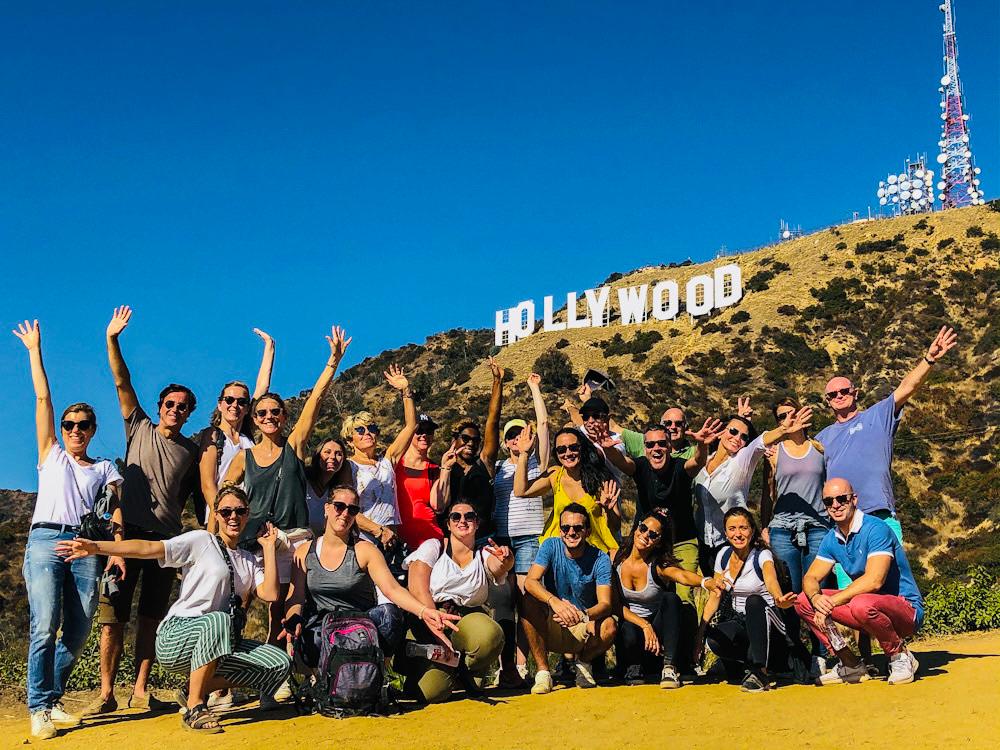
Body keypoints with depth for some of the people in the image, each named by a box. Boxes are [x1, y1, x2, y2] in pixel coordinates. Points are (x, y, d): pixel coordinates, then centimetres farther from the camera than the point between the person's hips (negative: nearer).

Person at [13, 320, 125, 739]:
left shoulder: (104, 468, 20)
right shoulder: (51, 455, 19)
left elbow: (116, 509, 9)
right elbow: (42, 398, 16)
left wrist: (117, 548, -7)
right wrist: (35, 351, 15)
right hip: (46, 540, -2)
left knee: (78, 631, -4)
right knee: (44, 627, -14)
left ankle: (51, 698, 12)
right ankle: (39, 709, -10)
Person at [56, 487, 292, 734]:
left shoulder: (250, 561, 16)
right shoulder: (201, 541, -1)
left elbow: (270, 594, -1)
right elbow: (148, 548, -13)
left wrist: (268, 547, 3)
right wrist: (96, 547, -26)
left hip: (214, 644, 6)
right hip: (175, 637, -6)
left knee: (279, 663, -12)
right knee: (218, 620, -39)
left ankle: (197, 691, 2)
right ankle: (193, 709, -23)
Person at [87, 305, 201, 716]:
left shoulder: (191, 451, 12)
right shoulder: (140, 430, 8)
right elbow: (122, 384, 0)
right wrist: (112, 340, -9)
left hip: (166, 538, 2)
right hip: (129, 531, -2)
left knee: (151, 617, 5)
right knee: (114, 615, -5)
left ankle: (140, 690, 11)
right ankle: (106, 693, -1)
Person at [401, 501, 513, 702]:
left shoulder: (484, 554, 13)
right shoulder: (433, 547, 8)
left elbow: (499, 566, -11)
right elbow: (417, 589, -4)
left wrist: (506, 560, -37)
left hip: (468, 620, 2)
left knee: (490, 636, -35)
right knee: (430, 692, -26)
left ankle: (464, 671, -1)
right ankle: (449, 670, 12)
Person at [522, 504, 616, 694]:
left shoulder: (600, 559, -10)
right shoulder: (551, 547, -8)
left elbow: (605, 604, -21)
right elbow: (530, 582, -24)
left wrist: (584, 615, -44)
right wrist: (554, 601, -45)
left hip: (584, 630, 0)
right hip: (550, 628, 0)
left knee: (609, 626, -31)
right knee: (529, 602, -27)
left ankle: (583, 662, 3)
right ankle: (543, 672, -19)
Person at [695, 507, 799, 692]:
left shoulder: (762, 555, -14)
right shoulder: (723, 555, 1)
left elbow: (771, 581, -38)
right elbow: (714, 596, 4)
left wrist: (779, 599, -62)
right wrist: (699, 635, -5)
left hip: (767, 626, -4)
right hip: (738, 622, 4)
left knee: (754, 601, -38)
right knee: (713, 640, -30)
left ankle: (759, 671, -32)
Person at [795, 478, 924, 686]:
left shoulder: (876, 529, -19)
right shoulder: (832, 538, 5)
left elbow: (874, 581, -29)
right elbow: (810, 578, 2)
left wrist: (831, 602, -26)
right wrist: (816, 597, -22)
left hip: (906, 609, -7)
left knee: (862, 605, -39)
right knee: (803, 601, -5)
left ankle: (900, 655, -10)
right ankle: (850, 664, 3)